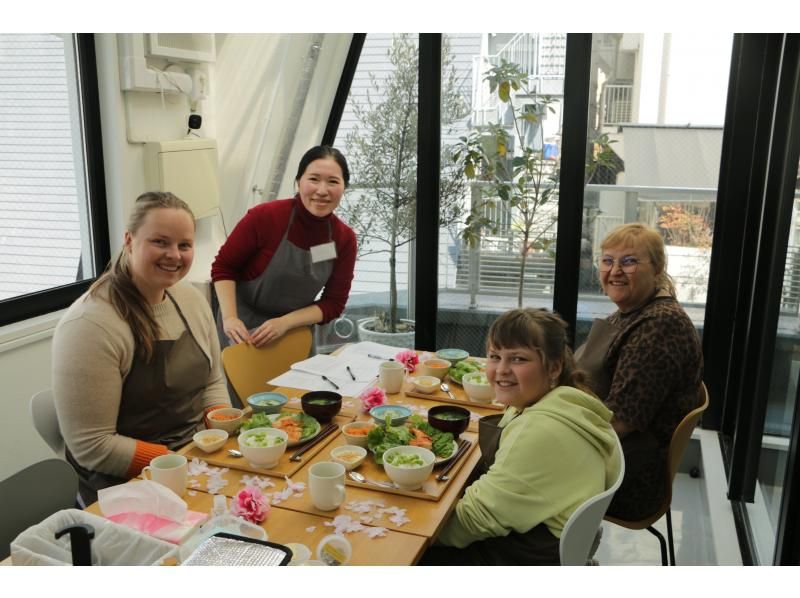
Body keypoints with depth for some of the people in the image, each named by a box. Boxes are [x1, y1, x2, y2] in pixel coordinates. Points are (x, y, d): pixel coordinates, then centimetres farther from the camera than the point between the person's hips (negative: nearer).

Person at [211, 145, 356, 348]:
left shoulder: (345, 239, -12)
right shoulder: (265, 216, -21)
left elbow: (333, 303, -8)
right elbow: (223, 267, -11)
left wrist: (285, 322, -21)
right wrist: (230, 318, -22)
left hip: (295, 329, 3)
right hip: (244, 325, -3)